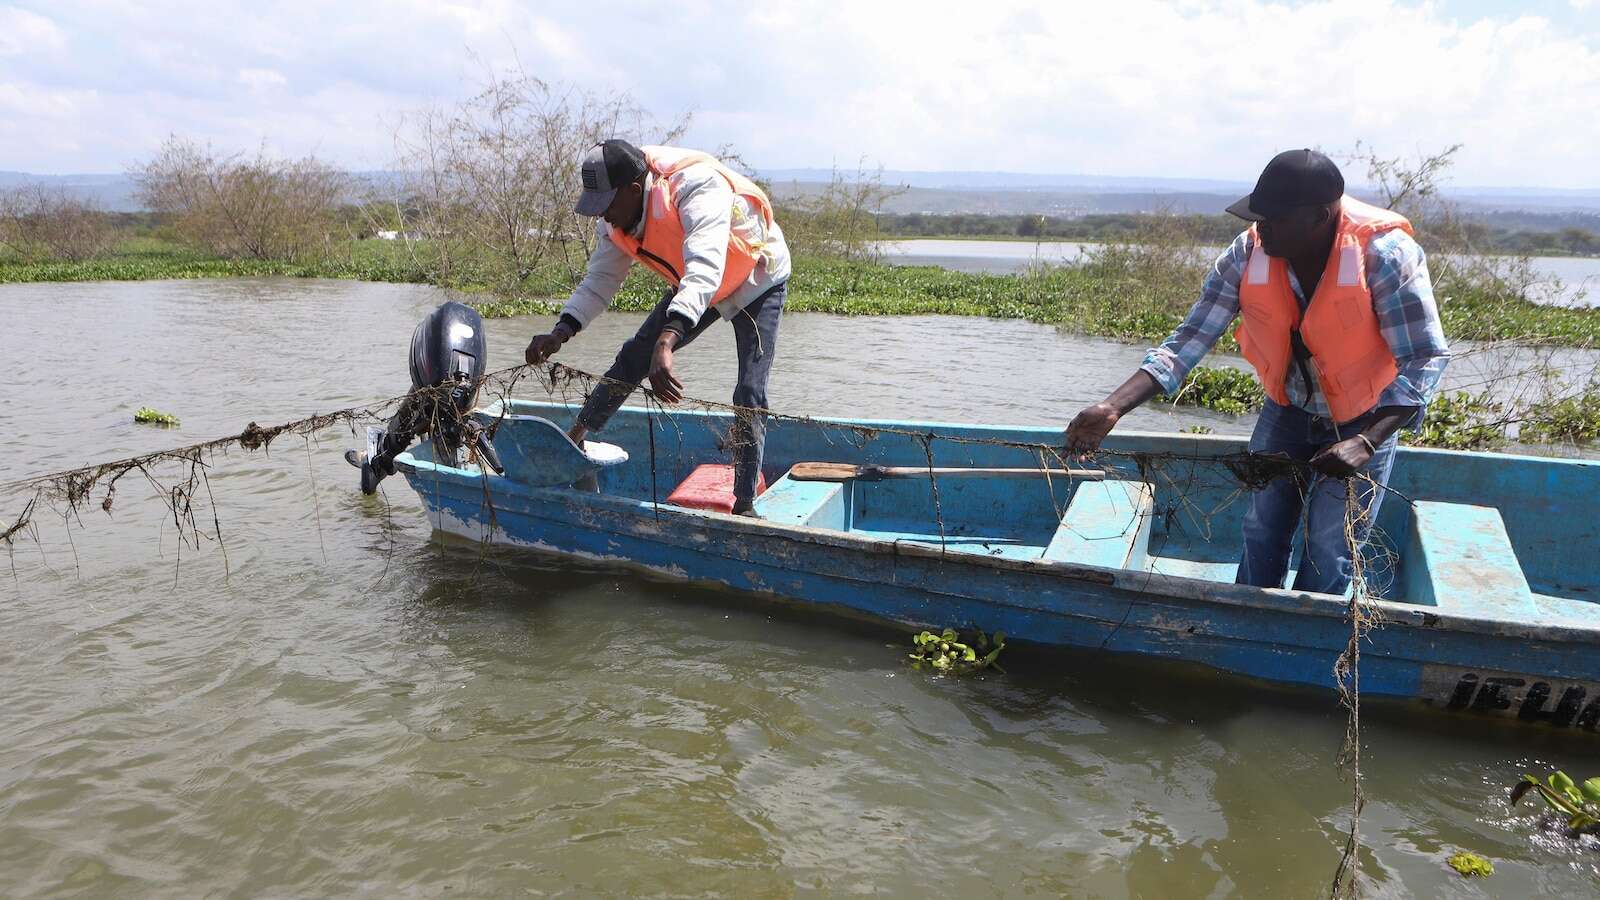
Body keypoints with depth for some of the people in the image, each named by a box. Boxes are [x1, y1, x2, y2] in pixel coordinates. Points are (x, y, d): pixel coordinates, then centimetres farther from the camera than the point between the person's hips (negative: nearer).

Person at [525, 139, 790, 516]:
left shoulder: (697, 188, -41)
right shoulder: (618, 219, -16)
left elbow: (704, 272, -54)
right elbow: (598, 282, -8)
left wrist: (666, 343, -68)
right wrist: (560, 333, -25)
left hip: (758, 279, -7)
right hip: (693, 286, 7)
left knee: (750, 394, -16)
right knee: (634, 356, 5)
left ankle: (744, 504, -10)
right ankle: (574, 439, 19)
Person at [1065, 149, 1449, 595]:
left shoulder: (1384, 255, -29)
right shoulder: (1246, 255, -20)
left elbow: (1424, 360, -25)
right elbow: (1188, 341, -19)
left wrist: (1366, 442, -39)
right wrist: (1112, 408, -31)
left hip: (1366, 419, -3)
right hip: (1287, 409, 3)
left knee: (1328, 553, -1)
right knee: (1261, 534, 9)